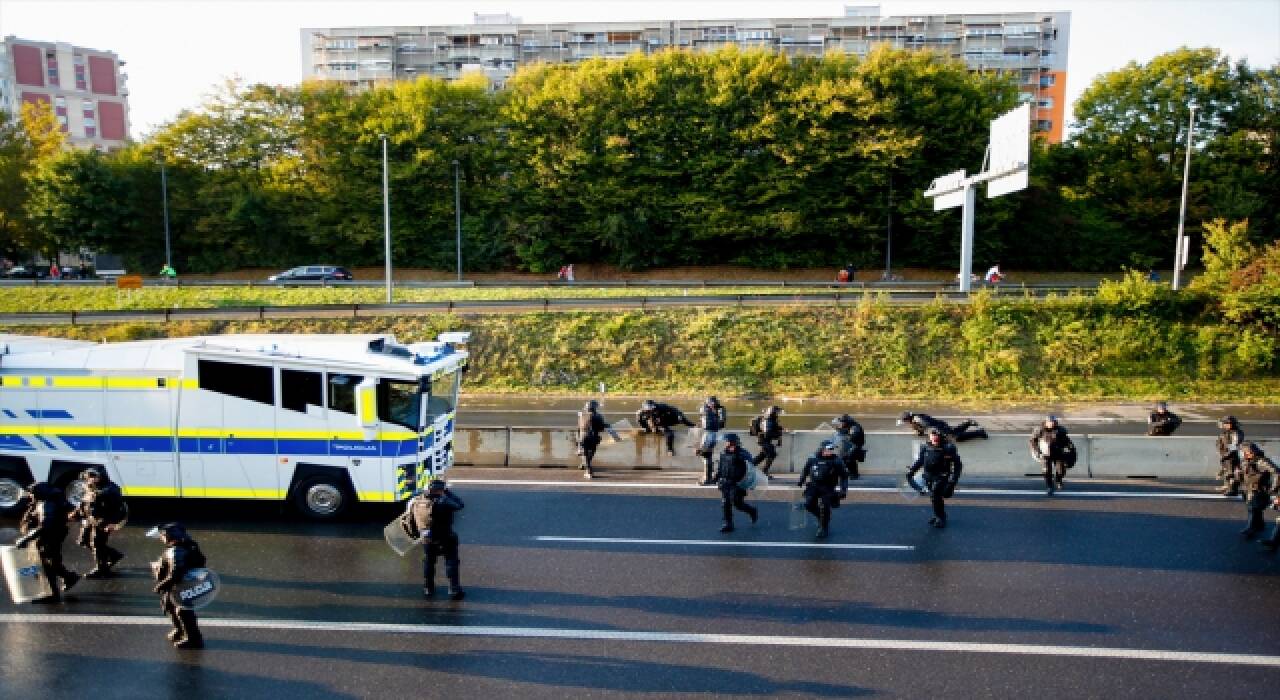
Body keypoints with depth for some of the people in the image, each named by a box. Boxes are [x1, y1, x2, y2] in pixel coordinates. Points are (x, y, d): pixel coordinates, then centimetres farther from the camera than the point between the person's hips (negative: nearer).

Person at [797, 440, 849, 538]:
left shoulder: (837, 461, -9)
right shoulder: (813, 459, -2)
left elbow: (844, 475, -2)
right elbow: (805, 470, 16)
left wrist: (844, 489, -8)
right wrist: (801, 481, 22)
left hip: (828, 488, -3)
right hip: (814, 485, 3)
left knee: (825, 507, -13)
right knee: (809, 504, -7)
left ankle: (823, 528, 8)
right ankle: (821, 517, 24)